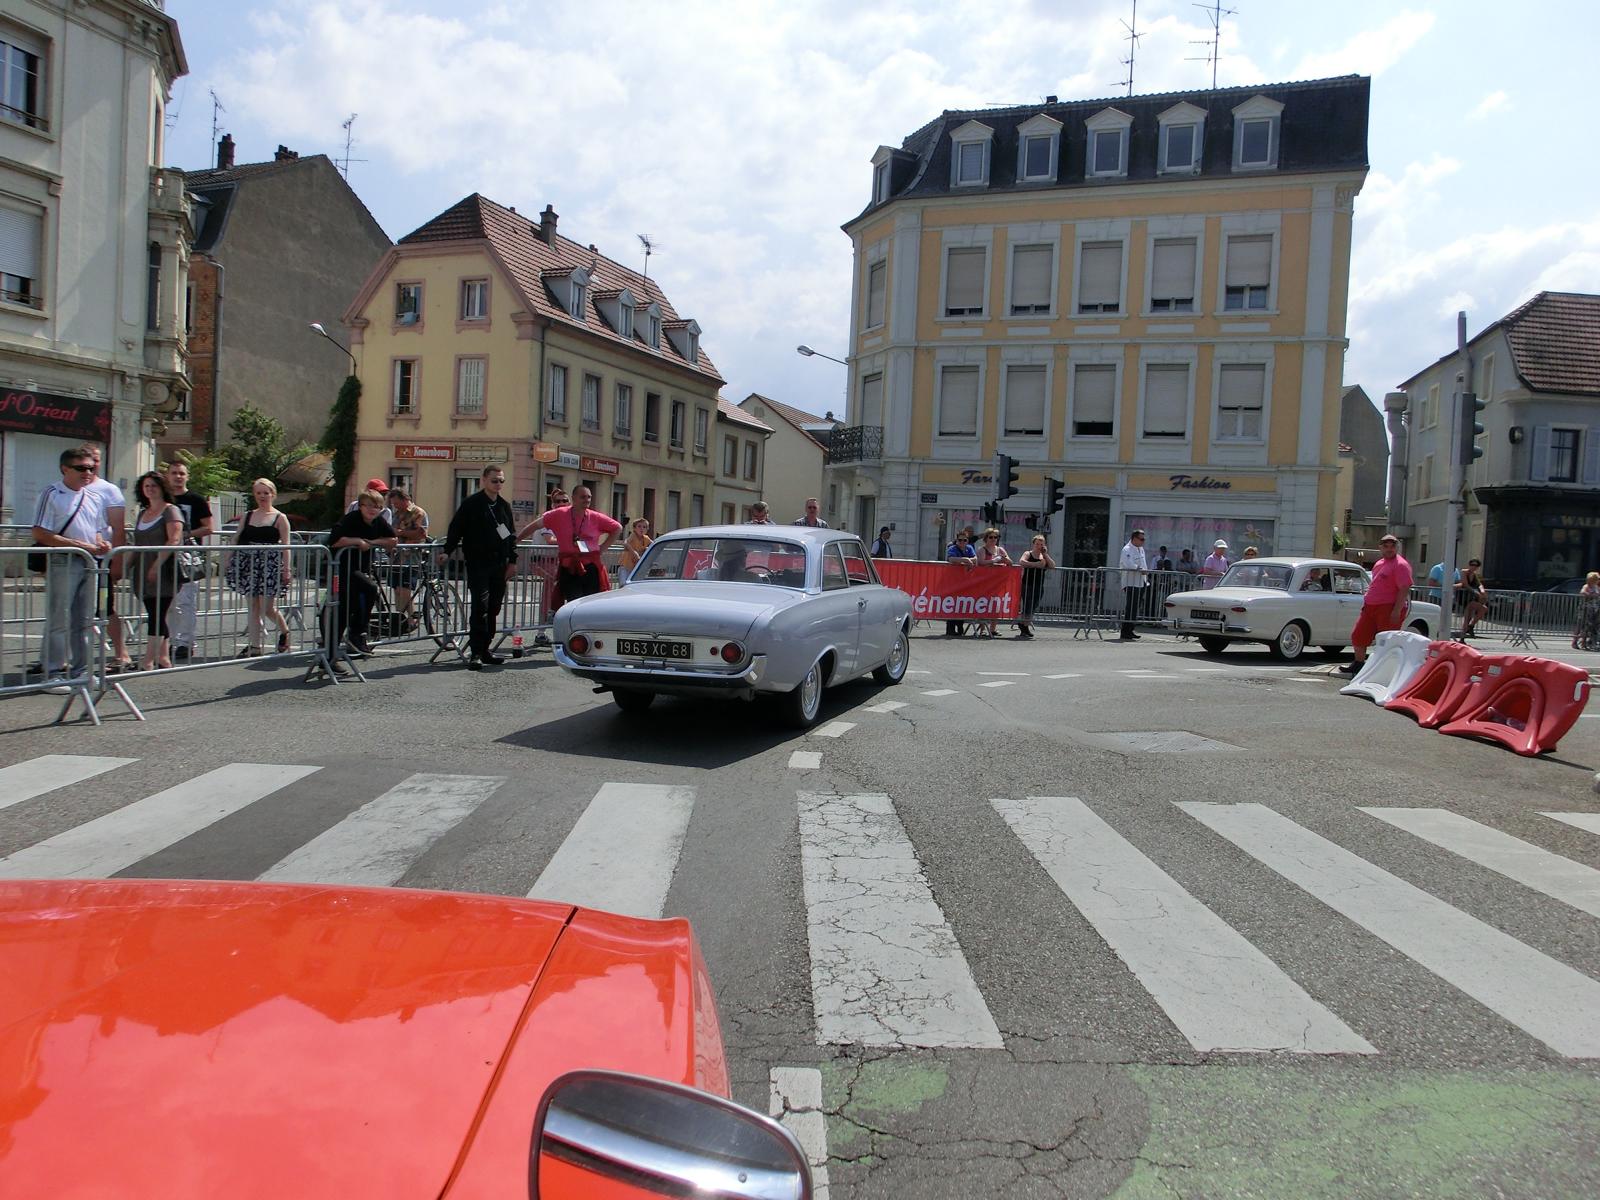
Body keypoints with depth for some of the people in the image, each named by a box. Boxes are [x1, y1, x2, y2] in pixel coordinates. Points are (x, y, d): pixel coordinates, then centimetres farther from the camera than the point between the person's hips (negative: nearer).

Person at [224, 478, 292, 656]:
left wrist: (286, 569, -11)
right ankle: (254, 646, 9)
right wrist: (228, 562, 8)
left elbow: (285, 546, -4)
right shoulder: (247, 517, 13)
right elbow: (236, 540, 14)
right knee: (253, 607, 4)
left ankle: (284, 631, 24)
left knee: (268, 608, -4)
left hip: (270, 566, -4)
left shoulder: (280, 518, 1)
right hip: (248, 565, 4)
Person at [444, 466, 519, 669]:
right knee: (480, 606, -11)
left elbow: (511, 535, 19)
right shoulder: (471, 503, -2)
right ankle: (476, 653, -9)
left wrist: (512, 560, 13)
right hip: (478, 564, -5)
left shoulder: (504, 506, 15)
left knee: (494, 607, 7)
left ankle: (486, 649, 15)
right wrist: (448, 551, -13)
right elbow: (456, 528, -3)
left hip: (499, 565, 5)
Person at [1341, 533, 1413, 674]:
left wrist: (1397, 611, -25)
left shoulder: (1400, 565, -12)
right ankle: (1358, 664, 26)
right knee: (1358, 636, 14)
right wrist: (1365, 602, 21)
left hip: (1389, 608, -9)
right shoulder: (1379, 563, 16)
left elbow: (1404, 590, -19)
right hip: (1371, 606, 9)